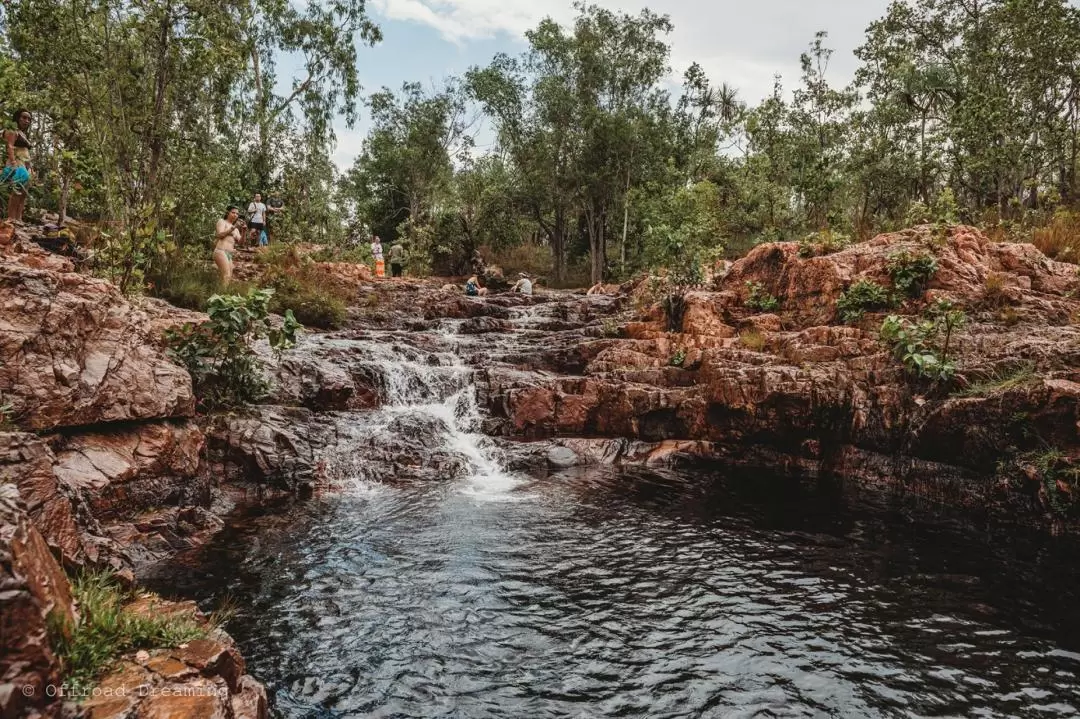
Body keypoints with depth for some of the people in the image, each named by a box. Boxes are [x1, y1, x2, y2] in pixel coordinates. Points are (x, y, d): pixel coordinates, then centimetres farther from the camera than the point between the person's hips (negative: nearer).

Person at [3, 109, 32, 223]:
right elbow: (10, 147, -11)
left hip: (26, 165, 9)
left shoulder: (24, 136, 27)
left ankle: (18, 219, -5)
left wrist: (29, 168, 21)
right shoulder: (12, 132, 2)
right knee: (18, 191, -21)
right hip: (17, 164, -9)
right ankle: (11, 219, -28)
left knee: (24, 193, 0)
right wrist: (14, 164, -24)